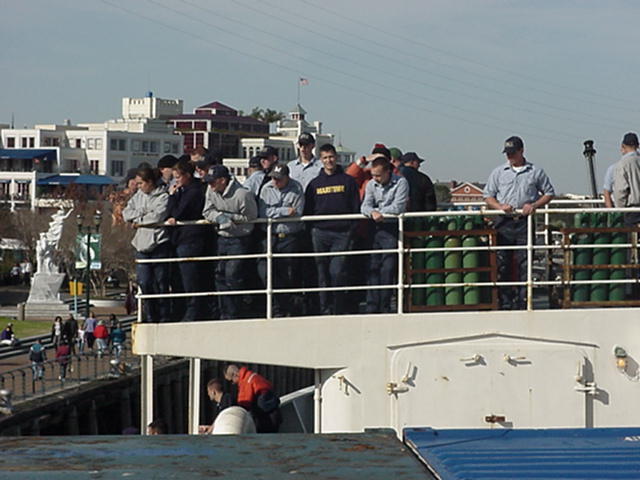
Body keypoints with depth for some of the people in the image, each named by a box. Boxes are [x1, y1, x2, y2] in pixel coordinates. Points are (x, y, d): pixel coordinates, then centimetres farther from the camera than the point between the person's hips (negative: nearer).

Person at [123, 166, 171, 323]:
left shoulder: (163, 197, -4)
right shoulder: (138, 196, 16)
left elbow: (158, 216, -16)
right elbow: (126, 214, 10)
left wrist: (139, 221, -4)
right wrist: (143, 212, -5)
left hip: (159, 245, -6)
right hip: (142, 245, 6)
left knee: (160, 284, -2)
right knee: (144, 283, 1)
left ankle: (164, 319, 6)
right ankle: (150, 319, 9)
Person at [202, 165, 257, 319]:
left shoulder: (242, 194, -19)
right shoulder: (211, 191, -1)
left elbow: (250, 217, -9)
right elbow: (207, 212, 3)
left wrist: (230, 217, -16)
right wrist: (219, 217, -18)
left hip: (240, 239, -7)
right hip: (222, 238, 7)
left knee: (232, 275, -11)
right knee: (220, 275, 8)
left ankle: (234, 315, -2)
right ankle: (224, 313, 18)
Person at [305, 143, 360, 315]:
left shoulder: (347, 181, 7)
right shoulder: (314, 184, 12)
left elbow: (356, 208, 6)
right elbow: (307, 211, 15)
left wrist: (352, 231, -3)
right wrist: (311, 231, 5)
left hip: (342, 234, -3)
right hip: (320, 233, 3)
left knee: (337, 272, -11)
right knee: (323, 274, 3)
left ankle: (339, 309, -1)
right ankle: (325, 310, 9)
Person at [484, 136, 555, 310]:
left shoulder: (536, 172, 8)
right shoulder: (498, 172, 12)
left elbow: (549, 193, 13)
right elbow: (488, 197, 13)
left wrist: (534, 205, -5)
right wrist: (500, 207, -7)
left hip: (525, 223, -1)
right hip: (504, 223, 1)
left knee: (524, 265, -3)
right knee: (502, 265, 0)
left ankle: (522, 301, 0)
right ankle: (505, 304, 4)